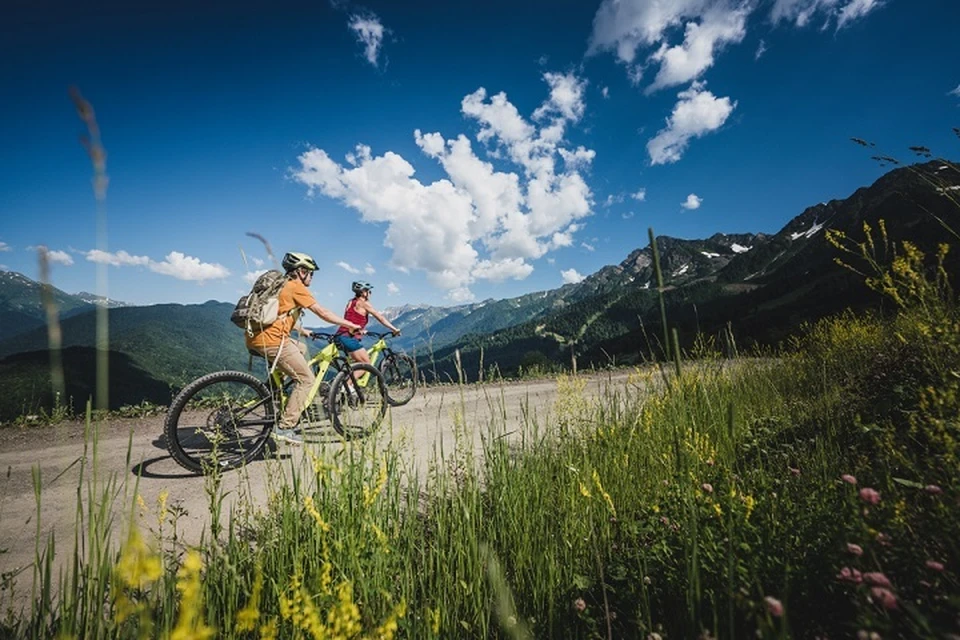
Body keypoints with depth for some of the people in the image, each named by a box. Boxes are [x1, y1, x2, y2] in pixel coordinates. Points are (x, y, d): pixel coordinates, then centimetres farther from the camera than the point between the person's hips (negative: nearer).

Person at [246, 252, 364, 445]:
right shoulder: (296, 287, -5)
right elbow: (323, 313, -8)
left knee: (301, 348, 30)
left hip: (255, 338, 10)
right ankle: (284, 428, -4)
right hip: (271, 340, -10)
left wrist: (302, 331, 40)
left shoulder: (283, 285, 22)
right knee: (307, 379, -3)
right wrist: (351, 325, -1)